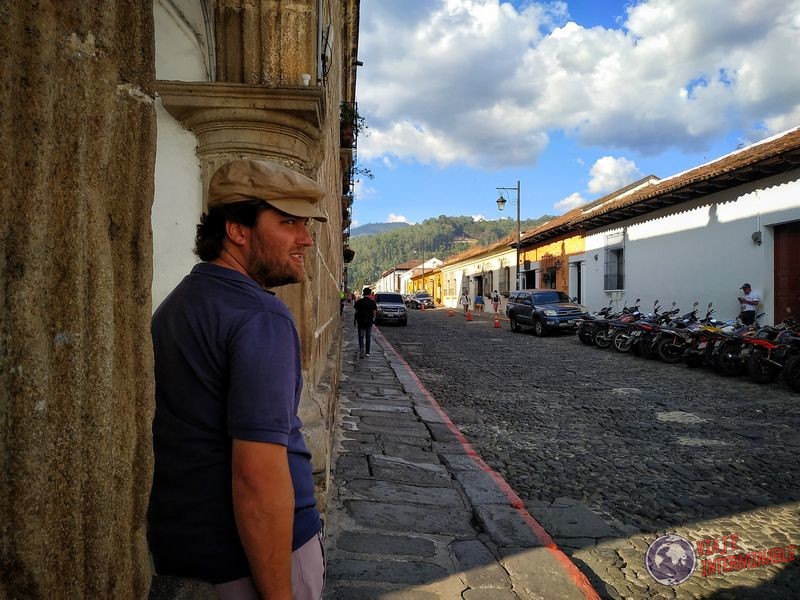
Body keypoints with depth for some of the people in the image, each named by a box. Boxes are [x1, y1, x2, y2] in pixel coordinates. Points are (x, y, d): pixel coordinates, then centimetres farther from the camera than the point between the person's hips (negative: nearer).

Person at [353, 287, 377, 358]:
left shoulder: (359, 301, -4)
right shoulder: (372, 302, -3)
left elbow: (356, 312, -3)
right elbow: (374, 312, -2)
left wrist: (354, 320, 6)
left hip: (361, 321, -1)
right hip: (369, 321, 1)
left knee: (361, 337, 2)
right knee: (368, 337, 11)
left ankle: (361, 349, -19)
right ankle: (367, 352, 14)